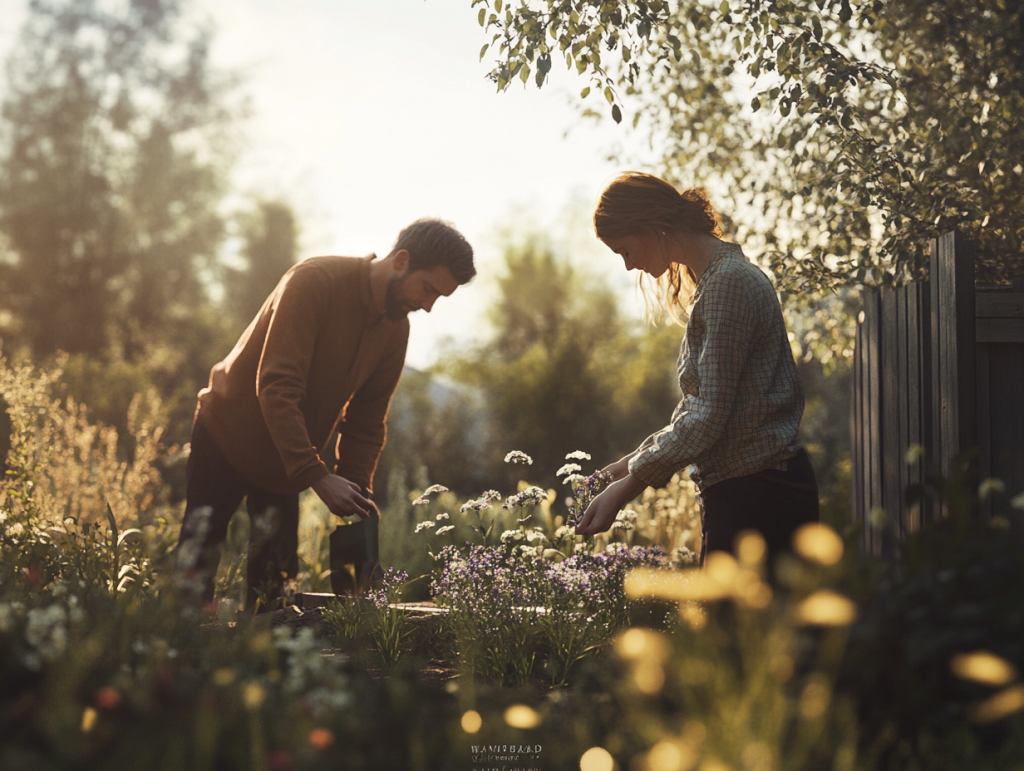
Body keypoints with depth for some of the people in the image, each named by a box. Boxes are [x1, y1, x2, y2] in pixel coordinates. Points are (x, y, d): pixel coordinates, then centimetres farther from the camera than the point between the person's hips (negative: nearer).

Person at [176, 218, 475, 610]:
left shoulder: (396, 329, -4)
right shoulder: (314, 282, -26)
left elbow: (366, 422, 2)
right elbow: (275, 387, -33)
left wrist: (357, 492, -13)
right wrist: (317, 476, -39)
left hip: (287, 462, 6)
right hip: (226, 439, -6)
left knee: (273, 579, 2)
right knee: (195, 569, -5)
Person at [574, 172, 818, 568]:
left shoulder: (729, 282, -15)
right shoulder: (713, 279, 17)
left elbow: (709, 417, -20)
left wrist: (628, 484, -13)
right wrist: (633, 462, 15)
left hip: (756, 495, -10)